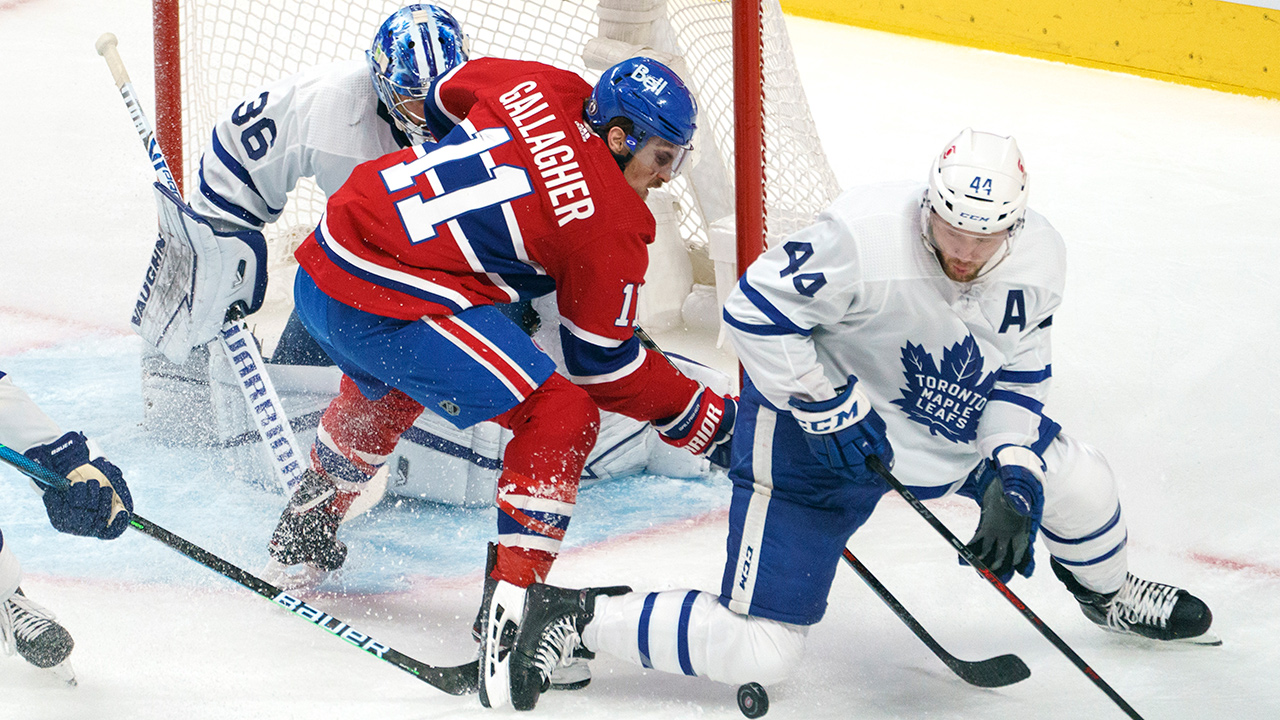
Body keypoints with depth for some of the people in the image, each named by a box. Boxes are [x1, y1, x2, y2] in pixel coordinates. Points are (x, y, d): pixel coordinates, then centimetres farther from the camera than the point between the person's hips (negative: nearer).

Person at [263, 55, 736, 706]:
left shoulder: (539, 89, 7)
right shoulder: (609, 227, -10)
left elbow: (444, 99, 27)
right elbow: (603, 365, -2)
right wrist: (713, 422, 7)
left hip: (321, 265, 9)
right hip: (391, 306, -9)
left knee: (382, 386, 40)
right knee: (560, 415, -9)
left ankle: (306, 528, 62)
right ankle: (509, 608, -14)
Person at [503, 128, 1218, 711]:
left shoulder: (1037, 257, -14)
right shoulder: (867, 237, -34)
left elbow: (1018, 376, -3)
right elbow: (756, 309, -25)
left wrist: (1014, 484, -15)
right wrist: (827, 409, -25)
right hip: (811, 431, -6)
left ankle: (1108, 591, 43)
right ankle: (573, 618, 0)